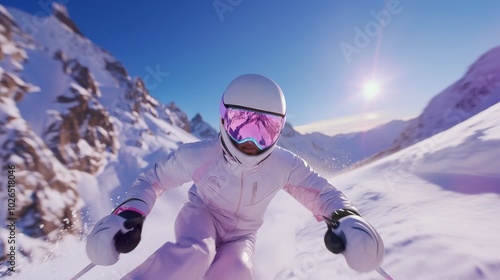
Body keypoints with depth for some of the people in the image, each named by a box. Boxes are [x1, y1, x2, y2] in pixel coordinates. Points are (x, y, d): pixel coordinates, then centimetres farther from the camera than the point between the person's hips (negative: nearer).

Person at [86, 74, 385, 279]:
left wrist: (346, 218, -34)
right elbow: (154, 180, -12)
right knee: (194, 252, -34)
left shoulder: (285, 165, -23)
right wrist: (130, 213, -27)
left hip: (241, 233, 2)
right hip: (202, 214, -1)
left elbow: (322, 192, -14)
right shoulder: (198, 155, -26)